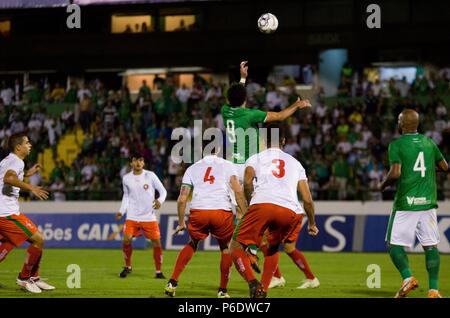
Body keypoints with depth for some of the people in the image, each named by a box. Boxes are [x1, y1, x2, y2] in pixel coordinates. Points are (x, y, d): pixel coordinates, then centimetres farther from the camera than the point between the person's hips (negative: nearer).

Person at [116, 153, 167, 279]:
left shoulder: (150, 175, -5)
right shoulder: (126, 178, 3)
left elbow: (163, 191, 0)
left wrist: (160, 201, -20)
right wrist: (122, 211, 5)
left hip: (149, 216, -1)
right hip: (132, 216, 1)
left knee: (157, 242, -6)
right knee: (126, 240, -13)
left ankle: (158, 271, 9)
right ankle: (127, 266, 10)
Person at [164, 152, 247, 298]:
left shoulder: (192, 169, 20)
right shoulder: (227, 165, 15)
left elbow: (182, 199, 15)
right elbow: (238, 191, 1)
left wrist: (181, 223, 23)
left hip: (198, 211, 2)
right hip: (222, 212, -2)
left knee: (192, 244, 28)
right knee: (226, 248, 22)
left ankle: (172, 283, 19)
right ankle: (222, 290, 18)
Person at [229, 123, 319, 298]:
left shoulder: (256, 158, 23)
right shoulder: (295, 163, 31)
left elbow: (247, 181, 0)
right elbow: (307, 199, 24)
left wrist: (250, 202, 15)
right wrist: (312, 223, 37)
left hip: (262, 205, -3)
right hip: (291, 211, 3)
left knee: (236, 246, 8)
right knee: (273, 248, 30)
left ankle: (253, 284, -16)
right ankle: (263, 291, 19)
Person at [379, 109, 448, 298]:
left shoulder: (396, 144, -6)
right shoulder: (429, 142, 9)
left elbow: (395, 173, -16)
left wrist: (383, 185, 2)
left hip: (405, 203, -4)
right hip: (428, 202, 4)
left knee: (394, 244, 5)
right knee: (430, 245, 5)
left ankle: (407, 277, -14)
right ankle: (434, 289, -1)